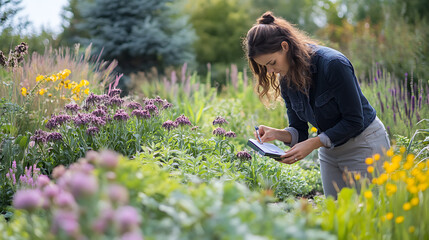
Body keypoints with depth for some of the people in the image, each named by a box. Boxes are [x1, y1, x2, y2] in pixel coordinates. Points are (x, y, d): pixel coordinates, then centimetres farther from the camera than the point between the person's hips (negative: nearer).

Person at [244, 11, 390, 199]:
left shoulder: (333, 64, -24)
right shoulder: (286, 79, -4)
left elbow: (354, 121, -21)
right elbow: (299, 130, 1)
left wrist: (312, 144, -25)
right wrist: (277, 134, -20)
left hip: (364, 143, -6)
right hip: (329, 151, 6)